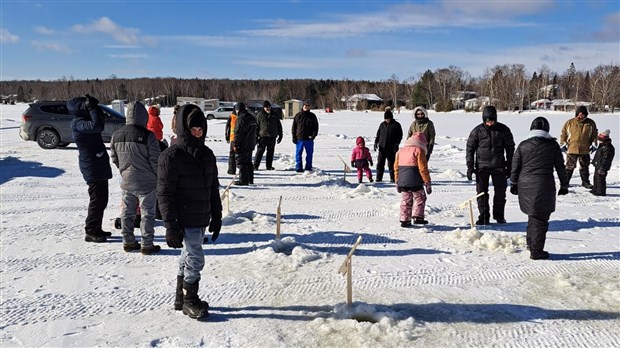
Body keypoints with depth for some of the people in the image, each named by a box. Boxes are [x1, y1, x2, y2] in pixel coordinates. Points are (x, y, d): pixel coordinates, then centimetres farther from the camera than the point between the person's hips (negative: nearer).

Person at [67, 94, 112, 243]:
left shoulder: (84, 121, 14)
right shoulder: (78, 123, -16)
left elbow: (100, 123, 28)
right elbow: (97, 126, -33)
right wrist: (93, 108, -23)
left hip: (100, 168, 10)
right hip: (93, 169, -10)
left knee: (101, 200, 16)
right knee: (97, 200, -5)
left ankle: (96, 229, 26)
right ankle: (91, 232, 4)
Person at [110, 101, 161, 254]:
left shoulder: (116, 135, 1)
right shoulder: (147, 136, -17)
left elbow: (114, 158, 10)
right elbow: (155, 160, -14)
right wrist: (158, 176, 2)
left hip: (127, 181, 5)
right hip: (146, 182, -5)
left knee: (127, 213, 16)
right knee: (147, 213, 4)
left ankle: (128, 242, 25)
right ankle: (147, 245, 9)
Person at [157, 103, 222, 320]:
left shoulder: (207, 155, 8)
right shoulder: (172, 156, -14)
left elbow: (213, 188, 14)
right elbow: (165, 193, -15)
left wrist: (216, 217, 13)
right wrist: (171, 225, -17)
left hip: (202, 219, 7)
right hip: (185, 221, -7)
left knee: (188, 257, 17)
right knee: (195, 259, -6)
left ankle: (182, 297, 31)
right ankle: (189, 300, 12)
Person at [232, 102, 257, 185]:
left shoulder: (241, 118, -16)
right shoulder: (252, 117, 13)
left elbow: (238, 133, -18)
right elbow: (256, 131, 20)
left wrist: (235, 144, -13)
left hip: (243, 145, -9)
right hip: (251, 144, 9)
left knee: (241, 162, -3)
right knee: (248, 162, 16)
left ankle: (243, 180, -3)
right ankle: (250, 179, 21)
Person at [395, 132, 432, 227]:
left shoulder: (401, 151, 15)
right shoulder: (419, 151, -5)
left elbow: (396, 168, 15)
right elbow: (423, 169, -10)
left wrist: (397, 182, 20)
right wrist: (427, 183, -5)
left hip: (402, 181, 6)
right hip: (415, 182, -6)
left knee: (406, 200, 13)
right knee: (420, 198, 10)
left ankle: (404, 220, 12)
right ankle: (418, 217, 4)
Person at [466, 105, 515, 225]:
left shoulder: (503, 130, -2)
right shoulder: (477, 131, -4)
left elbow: (510, 149, 5)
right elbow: (470, 149, 2)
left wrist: (509, 167, 3)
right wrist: (470, 167, -3)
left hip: (499, 166, 1)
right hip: (482, 166, 0)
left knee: (500, 191, 5)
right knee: (482, 192, 1)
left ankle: (499, 215, 20)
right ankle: (483, 216, 11)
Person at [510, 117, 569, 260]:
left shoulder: (523, 145, 3)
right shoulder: (552, 145, -1)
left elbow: (515, 166, 5)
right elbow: (560, 167, 4)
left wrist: (514, 183, 17)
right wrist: (564, 185, 14)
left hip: (525, 185, 3)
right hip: (544, 186, -3)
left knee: (533, 214, 21)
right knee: (541, 219, 4)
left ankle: (530, 243, 29)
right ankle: (536, 251, 8)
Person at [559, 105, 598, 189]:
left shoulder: (591, 123, 4)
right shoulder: (569, 123, -1)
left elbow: (594, 135, 11)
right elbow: (563, 134, 5)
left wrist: (593, 144, 4)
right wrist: (563, 144, 0)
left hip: (585, 150, 2)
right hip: (571, 149, -2)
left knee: (584, 167, 12)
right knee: (569, 166, 2)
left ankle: (585, 182, 22)